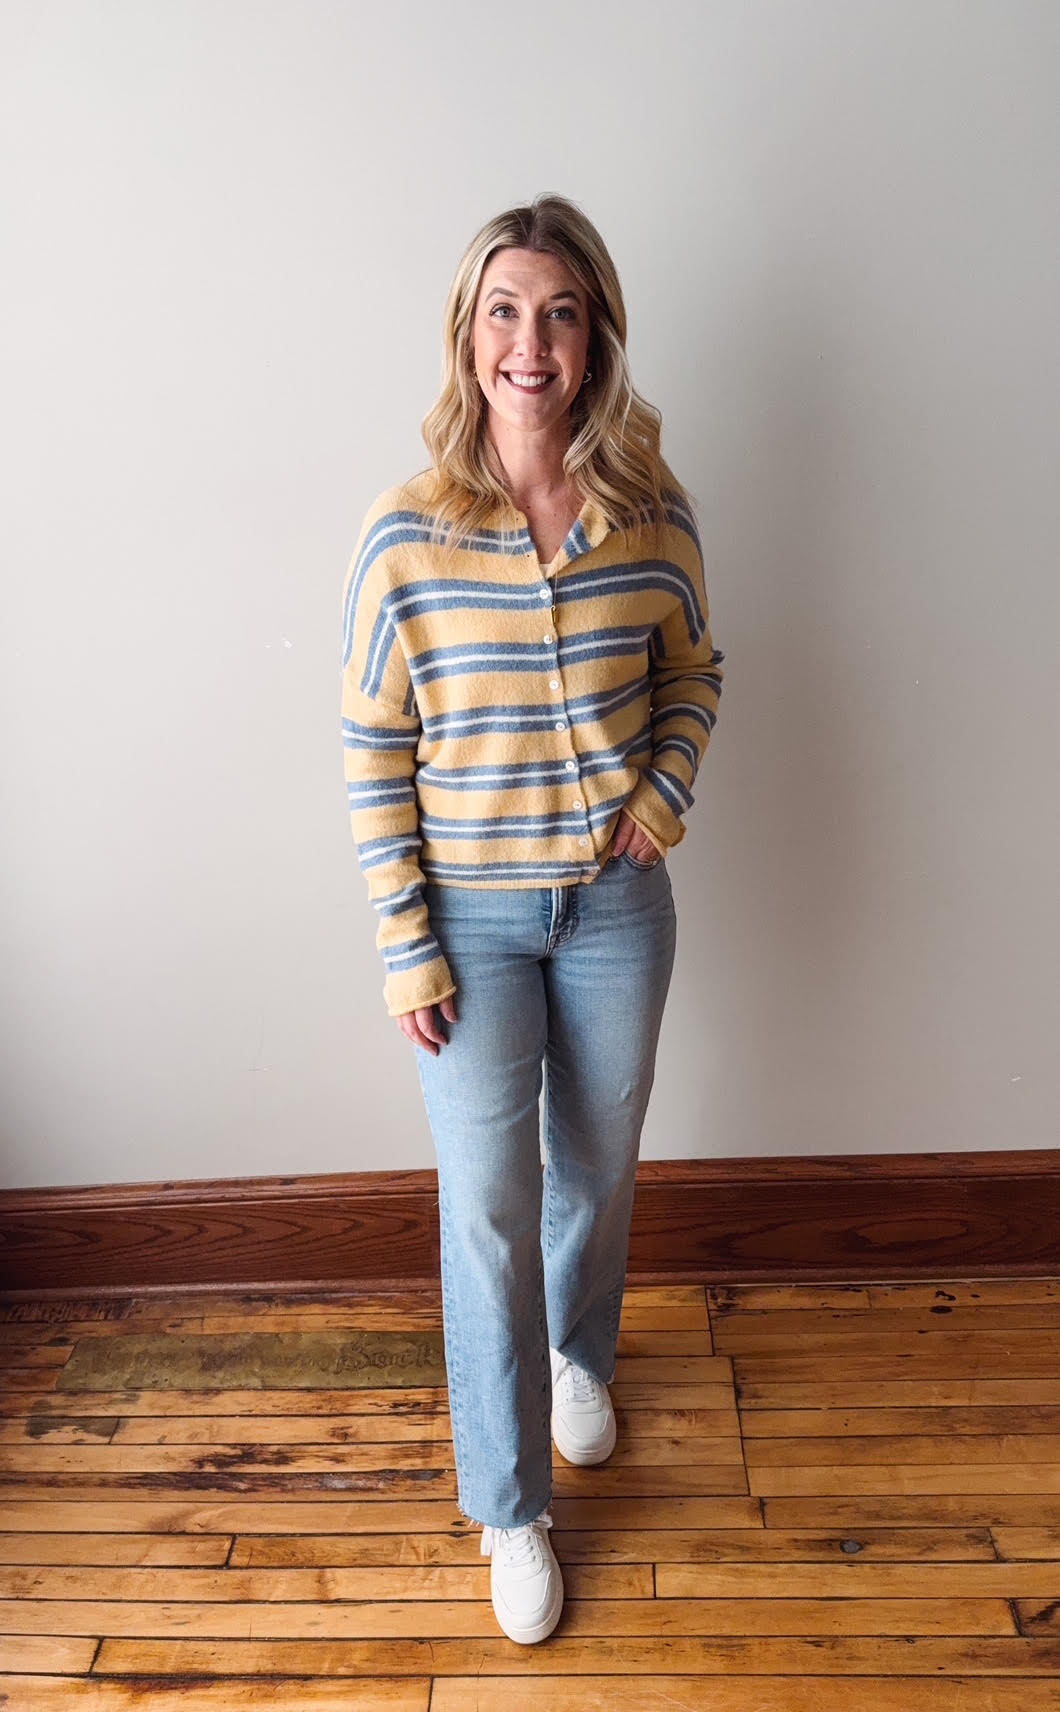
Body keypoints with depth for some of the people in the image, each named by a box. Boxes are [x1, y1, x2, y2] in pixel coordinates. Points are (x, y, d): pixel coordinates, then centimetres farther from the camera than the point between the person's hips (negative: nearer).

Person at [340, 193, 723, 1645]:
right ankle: (511, 1508, 30)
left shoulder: (653, 515, -5)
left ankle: (579, 1352, 54)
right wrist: (405, 943, -9)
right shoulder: (406, 533, -11)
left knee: (598, 1166, 20)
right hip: (471, 917, -2)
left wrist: (664, 795, -6)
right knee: (486, 1208, 6)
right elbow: (373, 750, -8)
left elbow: (693, 673, 12)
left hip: (615, 900, 3)